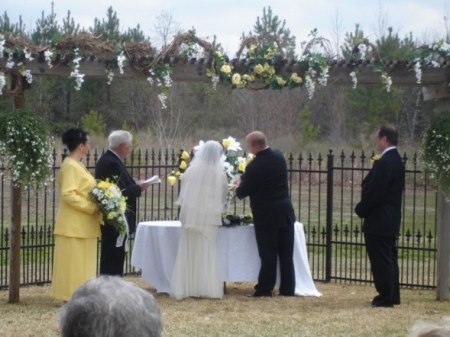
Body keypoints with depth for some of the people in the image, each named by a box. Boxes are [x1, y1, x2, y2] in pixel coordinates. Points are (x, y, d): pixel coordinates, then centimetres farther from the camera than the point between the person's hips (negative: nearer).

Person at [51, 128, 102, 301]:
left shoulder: (77, 164, 14)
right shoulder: (70, 166, -16)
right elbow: (68, 194, -24)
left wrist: (94, 208, 9)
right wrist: (92, 208, -21)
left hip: (82, 224, 10)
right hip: (74, 225, -10)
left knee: (82, 263, 12)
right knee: (74, 263, -5)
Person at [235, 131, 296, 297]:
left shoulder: (254, 166, -19)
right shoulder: (279, 156, 2)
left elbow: (242, 192, -9)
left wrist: (239, 185, 14)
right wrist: (244, 179, 19)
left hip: (266, 216, -6)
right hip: (285, 213, 6)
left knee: (268, 255, 1)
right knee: (286, 254, 8)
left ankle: (264, 289, 7)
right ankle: (288, 289, 12)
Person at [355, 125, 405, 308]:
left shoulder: (384, 162, -20)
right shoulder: (396, 160, 11)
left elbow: (374, 192, -22)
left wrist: (360, 209, -7)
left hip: (379, 221, -10)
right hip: (391, 219, 10)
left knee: (381, 260, -5)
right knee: (389, 258, 16)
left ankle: (385, 297, -2)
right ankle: (392, 295, 22)